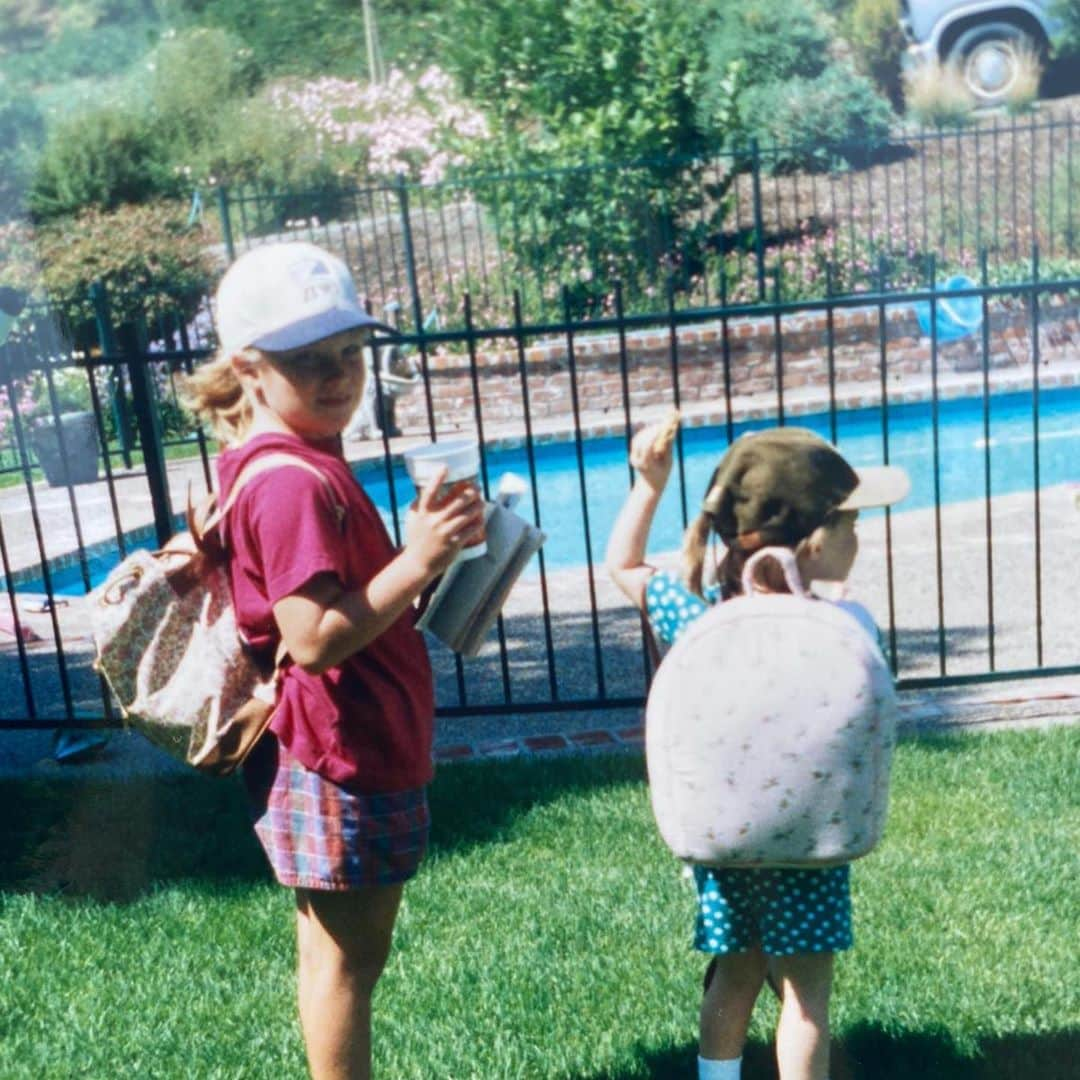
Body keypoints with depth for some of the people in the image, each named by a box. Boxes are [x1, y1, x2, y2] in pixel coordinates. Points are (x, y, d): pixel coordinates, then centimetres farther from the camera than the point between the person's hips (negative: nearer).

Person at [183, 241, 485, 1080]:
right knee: (349, 954, 5)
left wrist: (427, 540, 4)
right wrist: (417, 562, -28)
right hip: (342, 755, -10)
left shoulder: (304, 462, 9)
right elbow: (313, 638, -28)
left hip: (347, 747, 10)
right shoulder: (294, 482, -23)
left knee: (334, 945, 23)